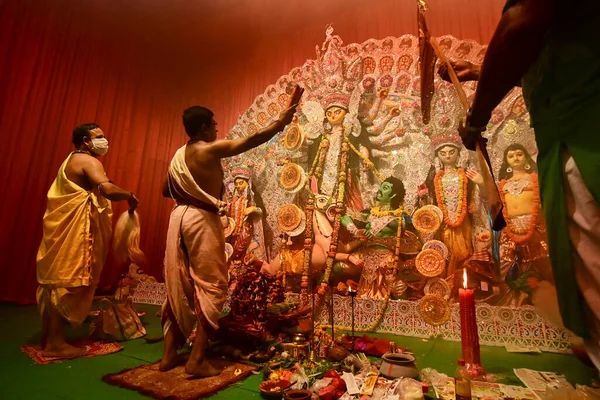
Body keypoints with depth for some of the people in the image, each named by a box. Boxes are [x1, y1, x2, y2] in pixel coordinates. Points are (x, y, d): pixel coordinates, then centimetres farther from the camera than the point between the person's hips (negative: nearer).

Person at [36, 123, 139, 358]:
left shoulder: (72, 161, 22)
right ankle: (55, 343, 1)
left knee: (55, 280, 13)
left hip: (65, 228, 10)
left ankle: (47, 337, 24)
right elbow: (107, 189, -28)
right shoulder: (89, 161, -11)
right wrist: (130, 196, -12)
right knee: (69, 282, -6)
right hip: (75, 230, -10)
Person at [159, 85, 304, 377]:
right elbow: (252, 140, -12)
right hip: (202, 219, -8)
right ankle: (197, 359, 2)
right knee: (210, 286, 0)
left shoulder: (178, 155, 13)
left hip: (179, 216, 8)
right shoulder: (212, 149, -9)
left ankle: (169, 354, 22)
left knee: (178, 286, 13)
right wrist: (281, 121, -4)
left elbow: (167, 191, 21)